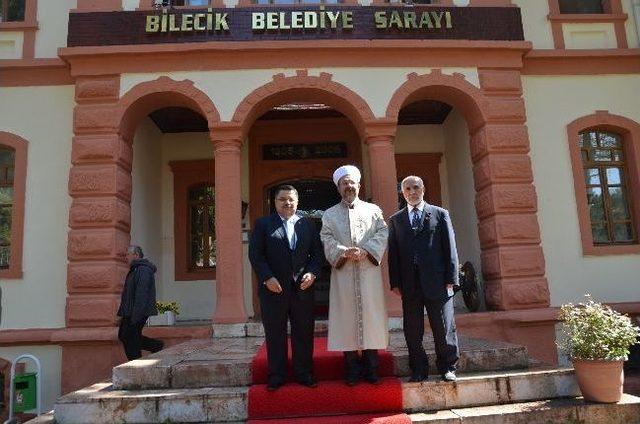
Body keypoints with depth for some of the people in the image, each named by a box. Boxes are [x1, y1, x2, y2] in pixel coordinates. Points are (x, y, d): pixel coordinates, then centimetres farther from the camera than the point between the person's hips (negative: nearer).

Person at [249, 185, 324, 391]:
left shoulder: (308, 225, 11)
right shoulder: (263, 224, 4)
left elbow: (317, 253, 9)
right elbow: (255, 254, -3)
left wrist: (312, 273, -7)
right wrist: (267, 278, -13)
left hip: (303, 288, 2)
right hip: (273, 288, -2)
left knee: (304, 334, 7)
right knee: (275, 334, 6)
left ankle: (304, 374, 19)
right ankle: (276, 376, 16)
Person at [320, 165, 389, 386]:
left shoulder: (373, 210, 12)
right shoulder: (329, 214, 12)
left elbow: (382, 234, 0)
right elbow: (327, 240, -1)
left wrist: (365, 251, -16)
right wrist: (344, 252, -19)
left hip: (369, 272, 0)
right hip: (343, 274, 0)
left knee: (371, 316, 2)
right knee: (347, 318, 1)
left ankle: (371, 367, 13)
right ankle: (352, 369, 11)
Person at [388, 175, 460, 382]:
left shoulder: (440, 214, 8)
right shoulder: (395, 220, 12)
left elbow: (450, 248, 3)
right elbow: (393, 252, 8)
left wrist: (451, 278, -4)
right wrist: (395, 282, 0)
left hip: (437, 281, -1)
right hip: (409, 284, 2)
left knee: (444, 327, 4)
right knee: (412, 330, 6)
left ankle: (447, 367, 20)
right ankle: (418, 370, 19)